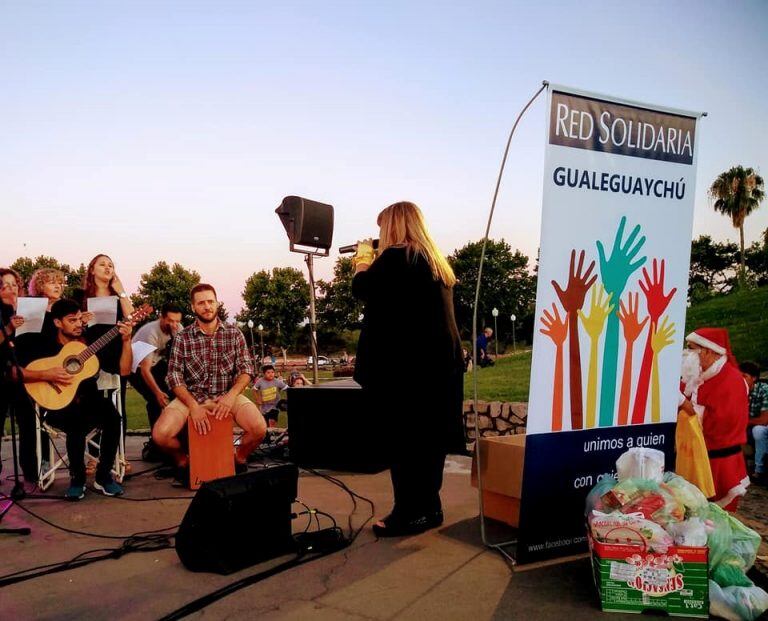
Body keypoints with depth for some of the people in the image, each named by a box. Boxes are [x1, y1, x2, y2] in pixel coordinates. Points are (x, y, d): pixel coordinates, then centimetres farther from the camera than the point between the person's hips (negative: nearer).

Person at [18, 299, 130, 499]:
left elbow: (124, 369, 2)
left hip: (89, 403, 3)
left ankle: (103, 476, -12)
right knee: (78, 423, -35)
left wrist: (126, 340, -10)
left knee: (112, 415, -30)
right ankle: (77, 478, -11)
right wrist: (46, 375, -20)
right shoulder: (43, 345, 1)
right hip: (58, 405, -2)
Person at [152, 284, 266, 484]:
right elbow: (174, 377, -6)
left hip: (228, 395, 0)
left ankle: (239, 459, 8)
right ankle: (183, 461, 10)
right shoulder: (182, 338, 0)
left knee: (259, 429, -26)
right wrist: (194, 406, -20)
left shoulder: (234, 334, 3)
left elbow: (246, 370, -1)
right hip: (191, 396, 0)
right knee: (160, 434, -24)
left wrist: (230, 396, -19)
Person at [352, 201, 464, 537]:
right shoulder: (435, 260, 15)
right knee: (428, 437, 13)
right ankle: (428, 508, 23)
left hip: (404, 364, -9)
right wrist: (373, 261, 19)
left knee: (403, 440, 0)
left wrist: (363, 258, 14)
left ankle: (409, 514, 7)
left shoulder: (395, 256, -12)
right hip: (438, 361, 9)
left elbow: (361, 288, -3)